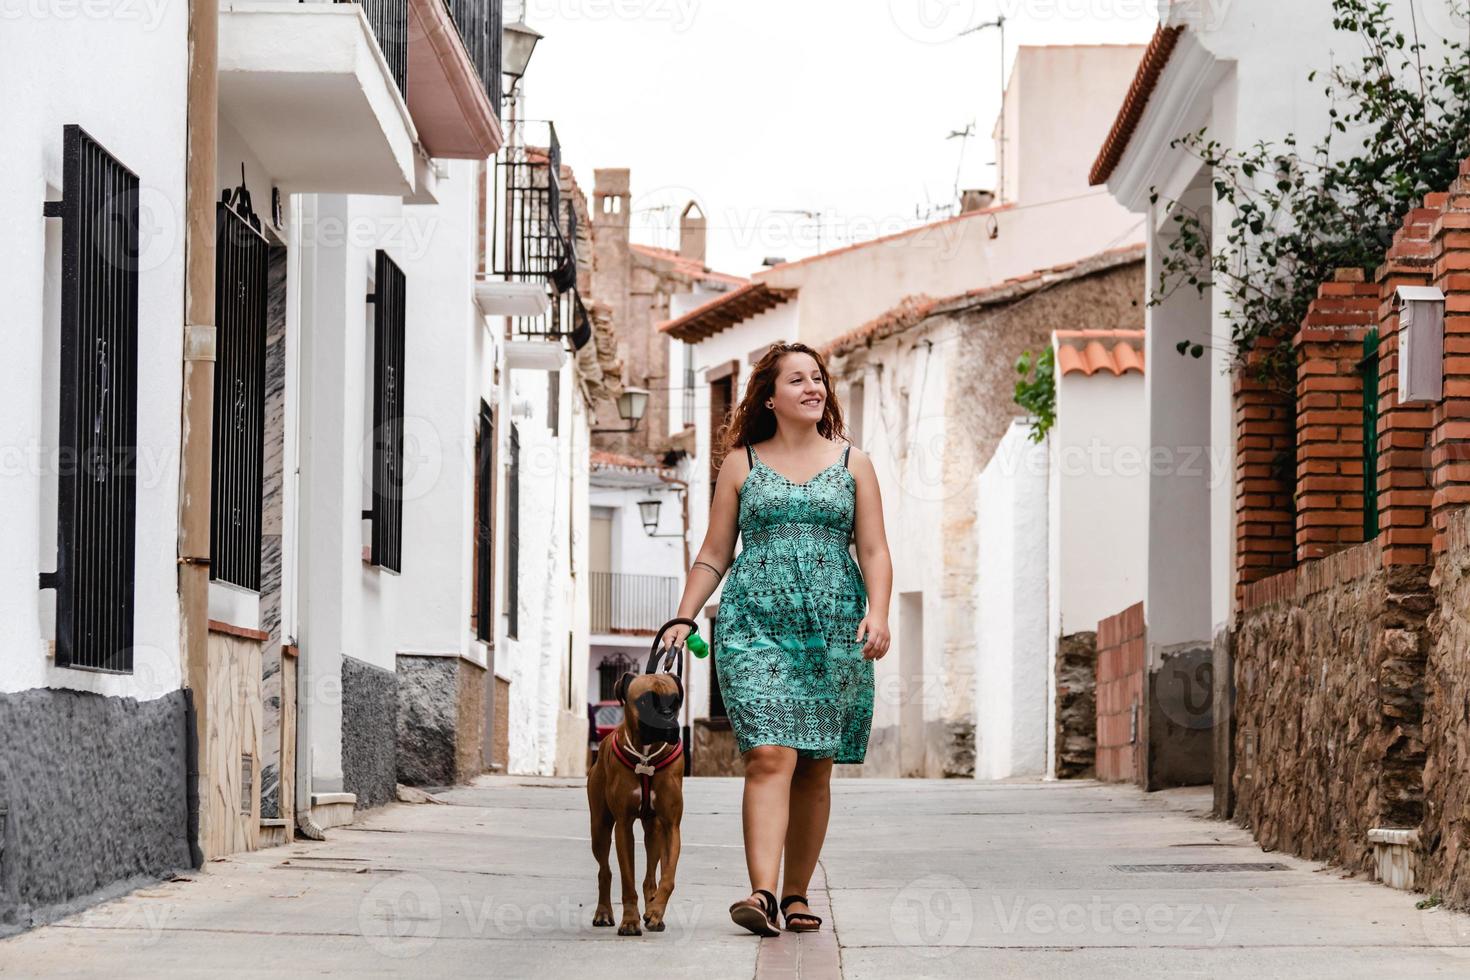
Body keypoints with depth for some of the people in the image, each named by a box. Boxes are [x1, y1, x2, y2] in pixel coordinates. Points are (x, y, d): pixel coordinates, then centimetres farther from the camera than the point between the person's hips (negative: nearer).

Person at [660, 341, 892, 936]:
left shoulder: (852, 462, 12)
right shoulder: (742, 463, 10)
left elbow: (874, 551, 7)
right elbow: (714, 555, 12)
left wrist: (878, 614, -9)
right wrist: (683, 619, 1)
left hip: (833, 629, 2)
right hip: (755, 624, -2)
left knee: (815, 769, 4)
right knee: (769, 756, -16)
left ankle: (796, 895, 13)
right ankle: (762, 892, -26)